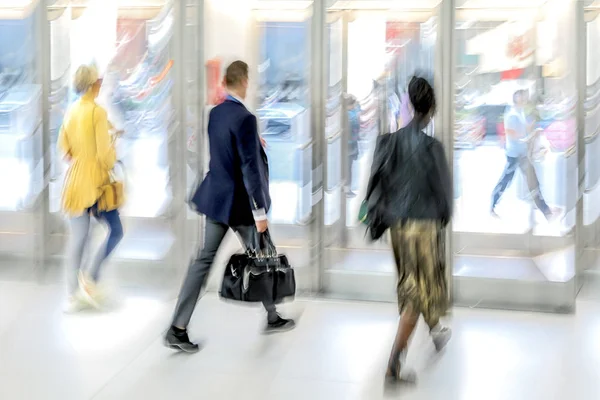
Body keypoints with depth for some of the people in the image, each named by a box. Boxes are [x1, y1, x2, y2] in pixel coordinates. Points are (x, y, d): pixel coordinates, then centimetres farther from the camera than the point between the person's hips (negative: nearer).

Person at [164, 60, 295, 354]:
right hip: (239, 203, -7)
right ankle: (272, 317, 30)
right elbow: (250, 168, -22)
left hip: (216, 198, 7)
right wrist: (260, 211, -18)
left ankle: (178, 329, 3)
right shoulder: (245, 118, -20)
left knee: (204, 259, 7)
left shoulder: (215, 114, 4)